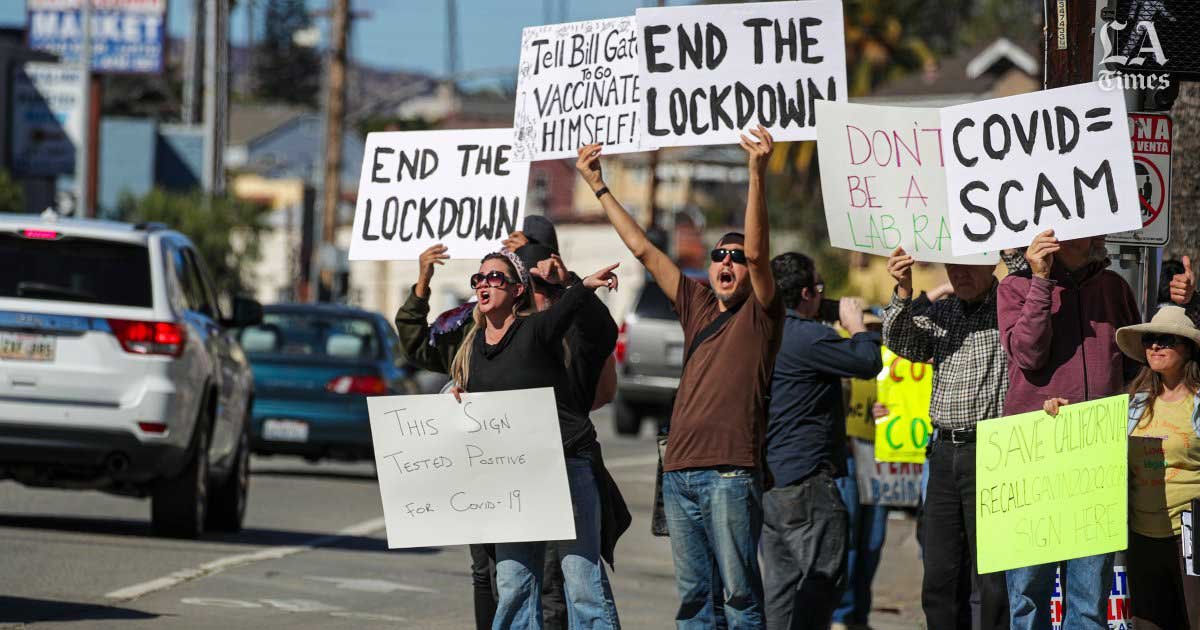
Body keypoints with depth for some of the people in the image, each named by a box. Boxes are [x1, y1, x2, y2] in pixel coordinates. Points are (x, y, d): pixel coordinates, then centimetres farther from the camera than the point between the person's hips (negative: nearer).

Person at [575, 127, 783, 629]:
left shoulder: (759, 314, 2)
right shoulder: (697, 305, 18)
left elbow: (757, 252, -14)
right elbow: (642, 249, 22)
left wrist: (757, 175, -25)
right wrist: (598, 186, 23)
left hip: (730, 472, -6)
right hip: (680, 471, 6)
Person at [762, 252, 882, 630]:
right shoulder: (805, 337, -16)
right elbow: (868, 362, -15)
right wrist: (856, 325, 3)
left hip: (767, 479, 10)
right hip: (804, 479, -10)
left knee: (781, 583, 12)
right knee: (823, 578, -7)